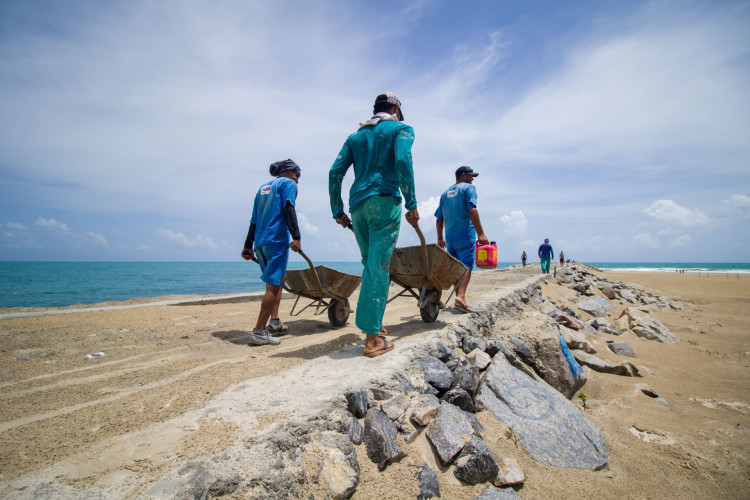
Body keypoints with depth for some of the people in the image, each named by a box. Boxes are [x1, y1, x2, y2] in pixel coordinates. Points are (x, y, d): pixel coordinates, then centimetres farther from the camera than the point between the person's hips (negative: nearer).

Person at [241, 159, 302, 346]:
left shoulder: (263, 187, 26)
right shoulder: (288, 184, 5)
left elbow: (254, 220, 23)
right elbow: (288, 209, -13)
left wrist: (248, 246, 23)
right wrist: (296, 236, -21)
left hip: (260, 243, 8)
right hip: (277, 240, -8)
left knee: (279, 278, 20)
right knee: (273, 284, -9)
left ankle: (274, 321, 19)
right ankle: (259, 332, -11)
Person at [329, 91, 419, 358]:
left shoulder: (356, 135, 23)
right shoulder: (401, 129, 10)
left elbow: (335, 172, 12)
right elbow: (402, 161, -11)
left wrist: (338, 211, 14)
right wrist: (411, 204, -10)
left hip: (357, 205, 5)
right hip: (384, 200, -5)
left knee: (370, 264, 15)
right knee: (378, 267, -8)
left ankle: (371, 323, 19)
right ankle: (373, 337, -7)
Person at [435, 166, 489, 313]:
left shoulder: (445, 193, 20)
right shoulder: (468, 188, 0)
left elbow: (439, 219, 18)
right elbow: (472, 211, -15)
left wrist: (440, 238, 23)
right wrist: (480, 233, -19)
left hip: (450, 236, 6)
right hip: (465, 234, -6)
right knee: (466, 266, -11)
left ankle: (459, 297, 18)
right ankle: (460, 297, -28)